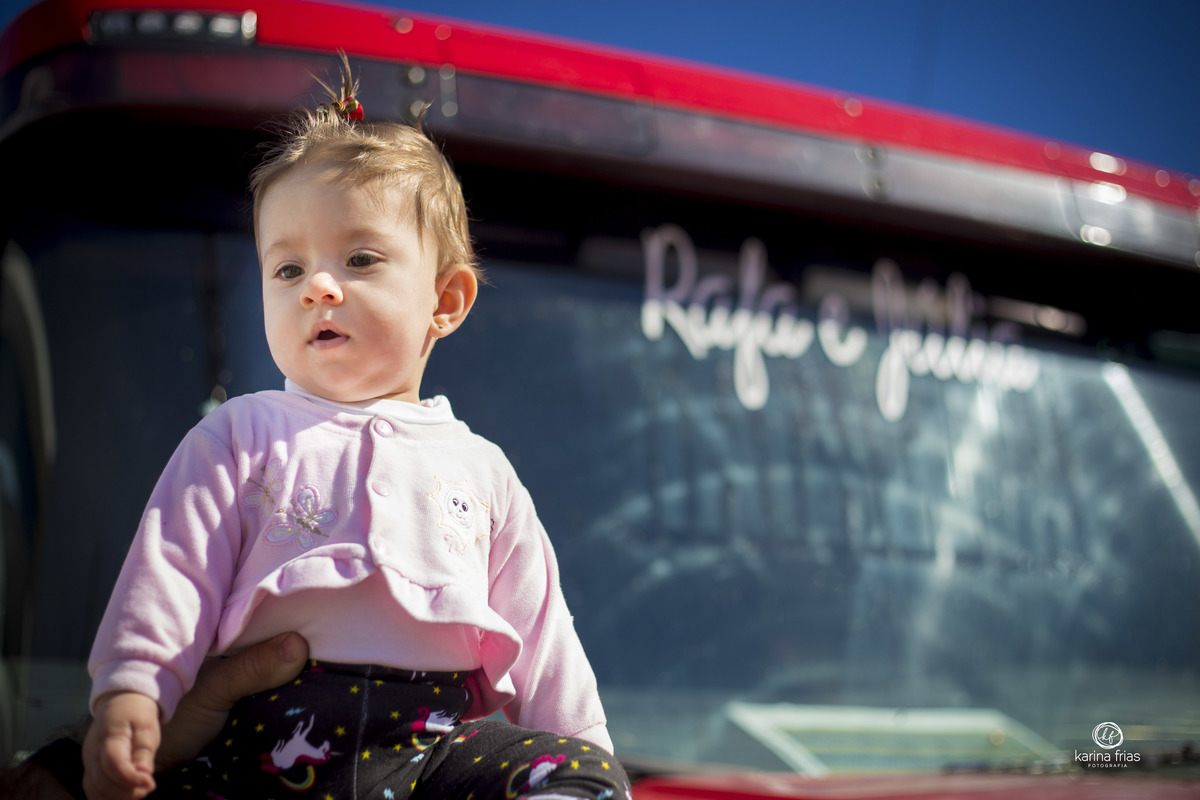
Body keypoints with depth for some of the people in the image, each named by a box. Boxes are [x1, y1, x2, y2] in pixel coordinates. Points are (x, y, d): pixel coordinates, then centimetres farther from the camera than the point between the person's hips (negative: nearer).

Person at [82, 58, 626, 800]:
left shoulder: (479, 466, 22)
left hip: (438, 734, 2)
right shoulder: (241, 436, 17)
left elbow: (537, 632, 22)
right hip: (267, 732, -2)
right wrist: (130, 690, -9)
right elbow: (172, 572, 6)